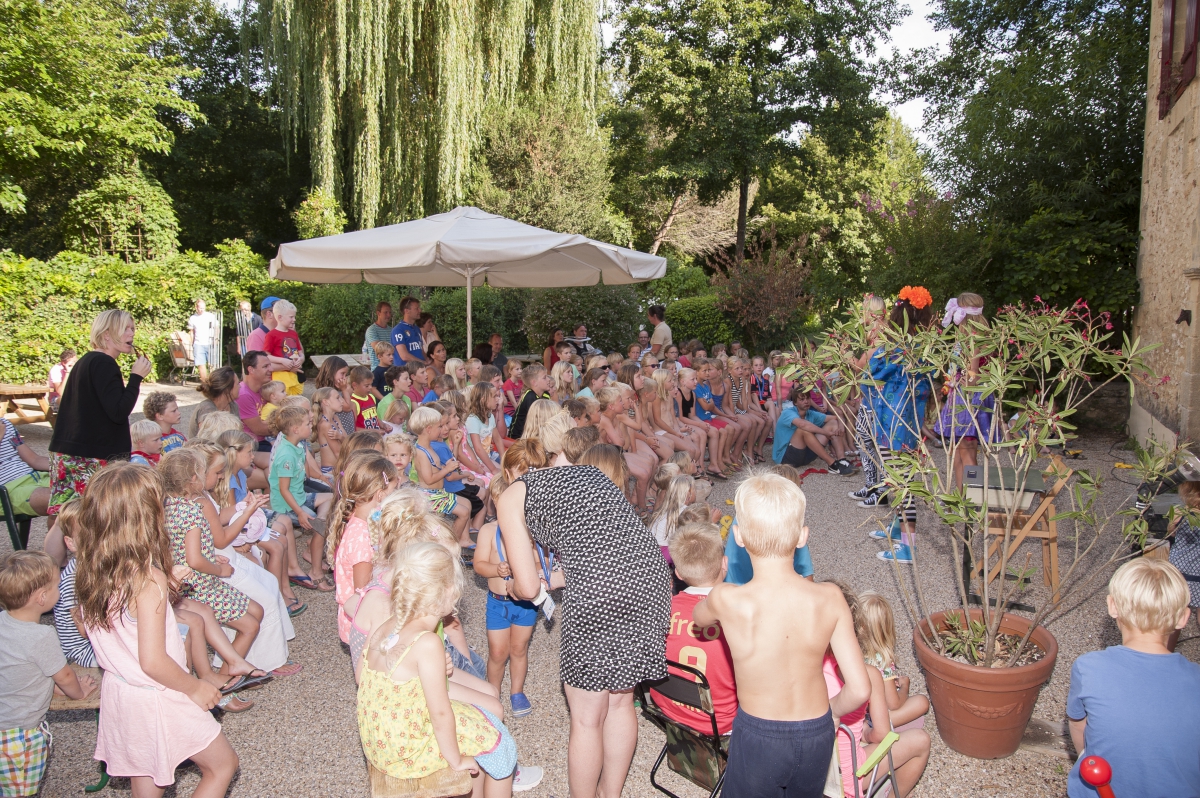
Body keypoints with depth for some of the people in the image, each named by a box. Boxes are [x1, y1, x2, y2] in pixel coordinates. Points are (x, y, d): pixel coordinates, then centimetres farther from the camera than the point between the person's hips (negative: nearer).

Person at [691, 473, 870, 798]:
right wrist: (830, 709, 8)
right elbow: (859, 689, -13)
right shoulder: (830, 598, -19)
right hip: (818, 734, 3)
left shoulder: (727, 600, -25)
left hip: (757, 736, -2)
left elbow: (698, 618, 1)